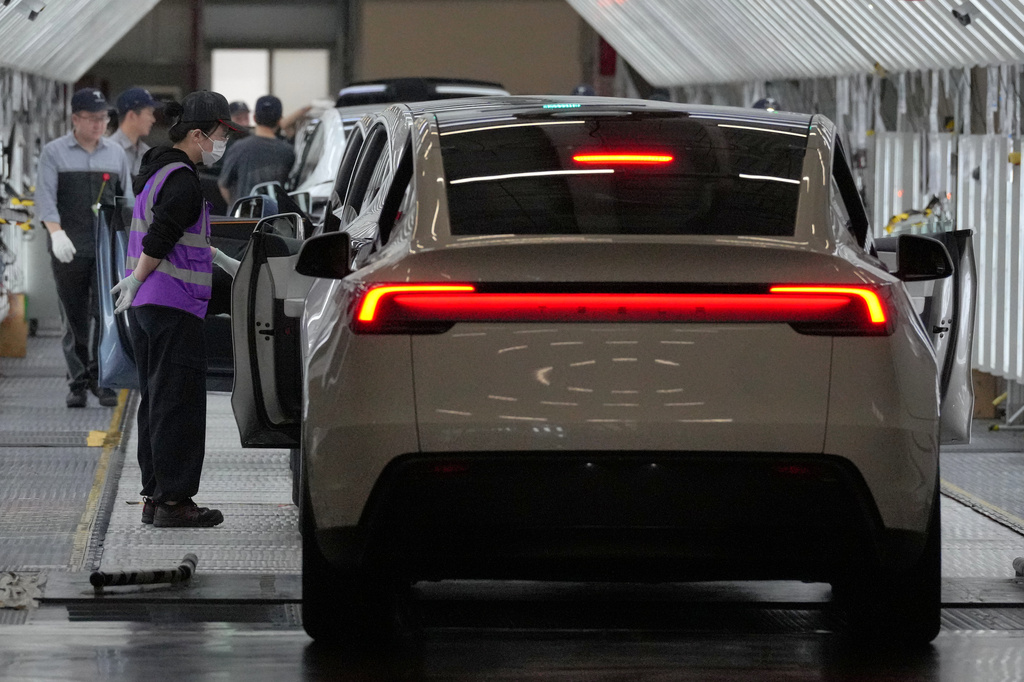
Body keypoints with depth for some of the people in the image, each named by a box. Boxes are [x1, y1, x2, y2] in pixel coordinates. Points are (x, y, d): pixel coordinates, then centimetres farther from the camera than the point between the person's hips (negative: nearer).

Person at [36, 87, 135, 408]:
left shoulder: (116, 153, 14)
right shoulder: (54, 153, 3)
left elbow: (127, 198, 18)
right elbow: (45, 197, -7)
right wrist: (56, 233, -21)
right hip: (69, 249, -2)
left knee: (106, 313, -8)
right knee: (74, 319, 2)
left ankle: (102, 379, -7)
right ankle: (77, 384, 9)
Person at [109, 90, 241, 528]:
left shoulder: (157, 171, 15)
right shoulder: (182, 181, -16)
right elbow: (158, 242, -22)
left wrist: (222, 261, 30)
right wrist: (134, 284, -10)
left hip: (145, 309, 10)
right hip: (173, 307, -10)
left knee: (156, 401, 14)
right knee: (180, 404, -6)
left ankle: (155, 495, 17)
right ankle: (173, 500, -5)